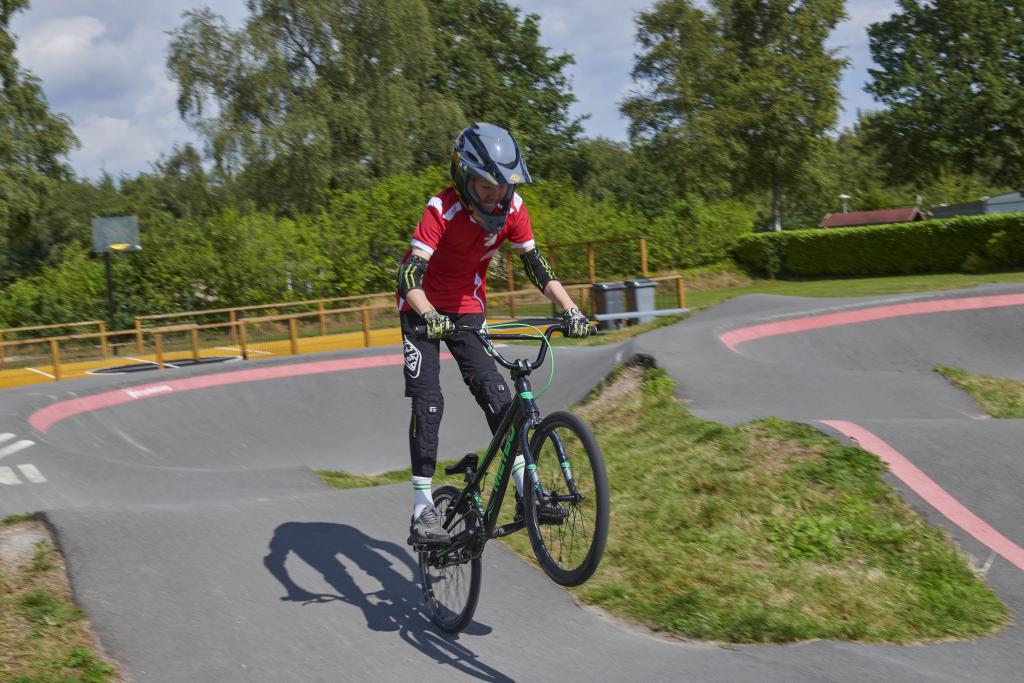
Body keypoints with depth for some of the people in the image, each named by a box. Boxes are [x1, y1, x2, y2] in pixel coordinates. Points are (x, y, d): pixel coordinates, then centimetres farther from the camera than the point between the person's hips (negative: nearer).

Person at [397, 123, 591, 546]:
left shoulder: (512, 209, -15)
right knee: (428, 402, -12)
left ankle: (526, 487, -5)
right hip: (424, 310, -4)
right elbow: (409, 276, -36)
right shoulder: (443, 210, -29)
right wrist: (430, 316, -54)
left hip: (468, 310, 4)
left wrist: (571, 310, -21)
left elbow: (536, 266, -8)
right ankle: (422, 510, -12)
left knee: (494, 391, -10)